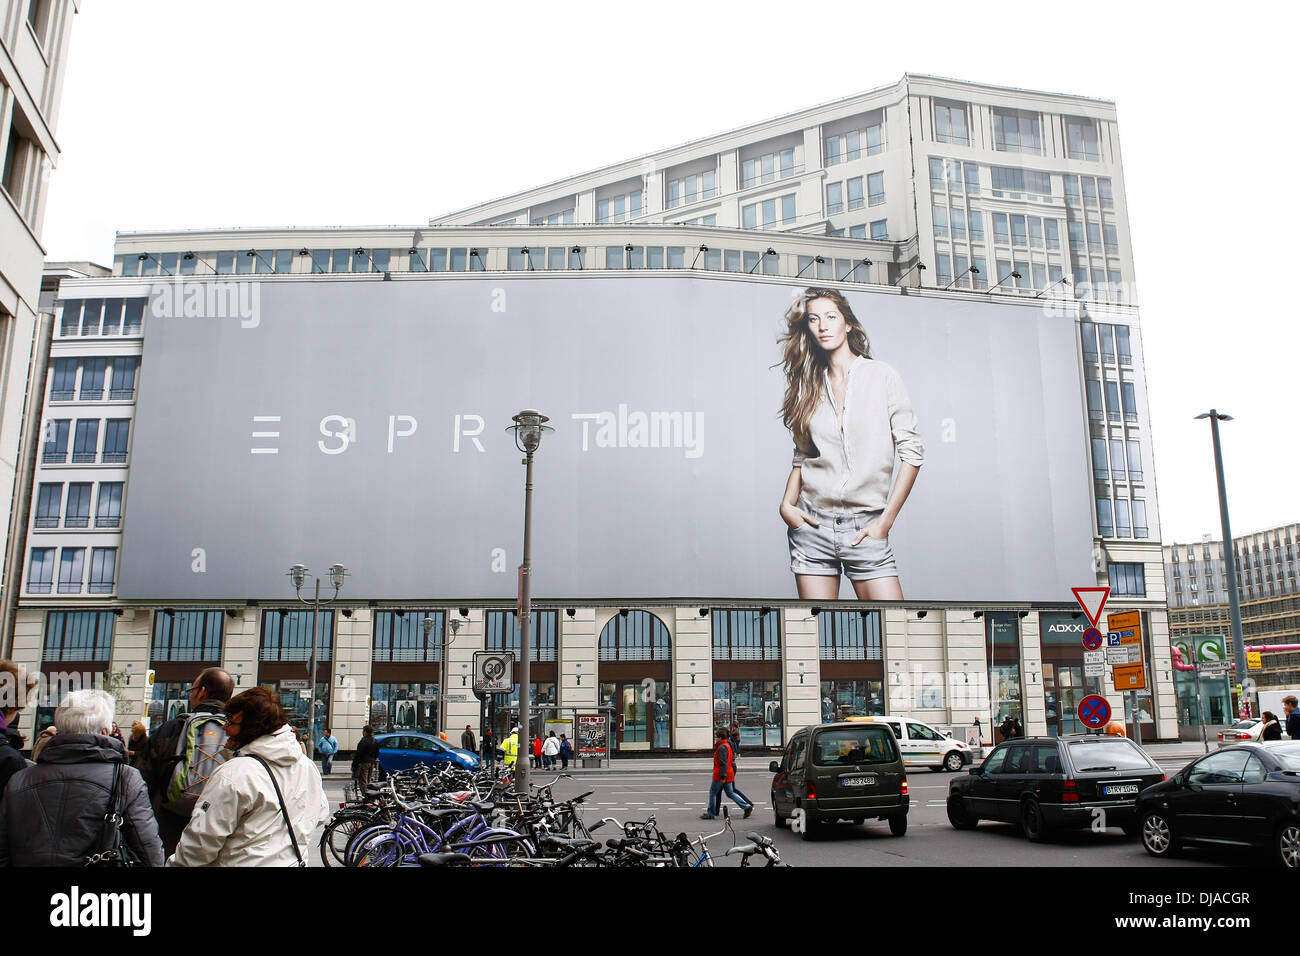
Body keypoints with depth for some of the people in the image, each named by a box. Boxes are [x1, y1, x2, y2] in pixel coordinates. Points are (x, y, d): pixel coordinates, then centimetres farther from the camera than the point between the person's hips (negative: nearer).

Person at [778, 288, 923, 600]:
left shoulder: (881, 376, 1)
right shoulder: (809, 385, 11)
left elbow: (911, 451, -2)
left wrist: (885, 522, -7)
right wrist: (787, 505, -2)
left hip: (865, 528, -2)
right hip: (812, 525, 2)